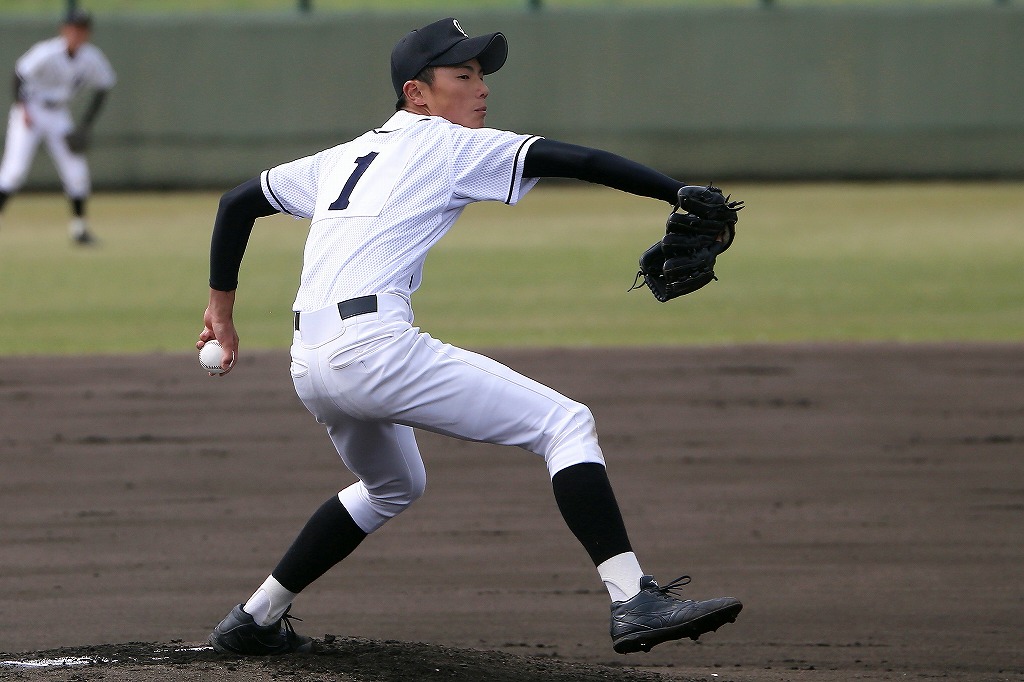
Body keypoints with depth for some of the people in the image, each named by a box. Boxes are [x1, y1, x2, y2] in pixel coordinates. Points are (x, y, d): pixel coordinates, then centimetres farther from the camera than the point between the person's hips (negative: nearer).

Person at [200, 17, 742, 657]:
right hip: (373, 345, -8)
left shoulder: (343, 158, 26)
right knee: (567, 423, -7)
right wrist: (680, 193, -12)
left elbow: (238, 201, 33)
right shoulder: (452, 147, 5)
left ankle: (254, 620, 35)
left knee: (395, 485, 35)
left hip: (309, 365, 8)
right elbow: (573, 160, -6)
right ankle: (634, 602, -23)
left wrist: (222, 304, 41)